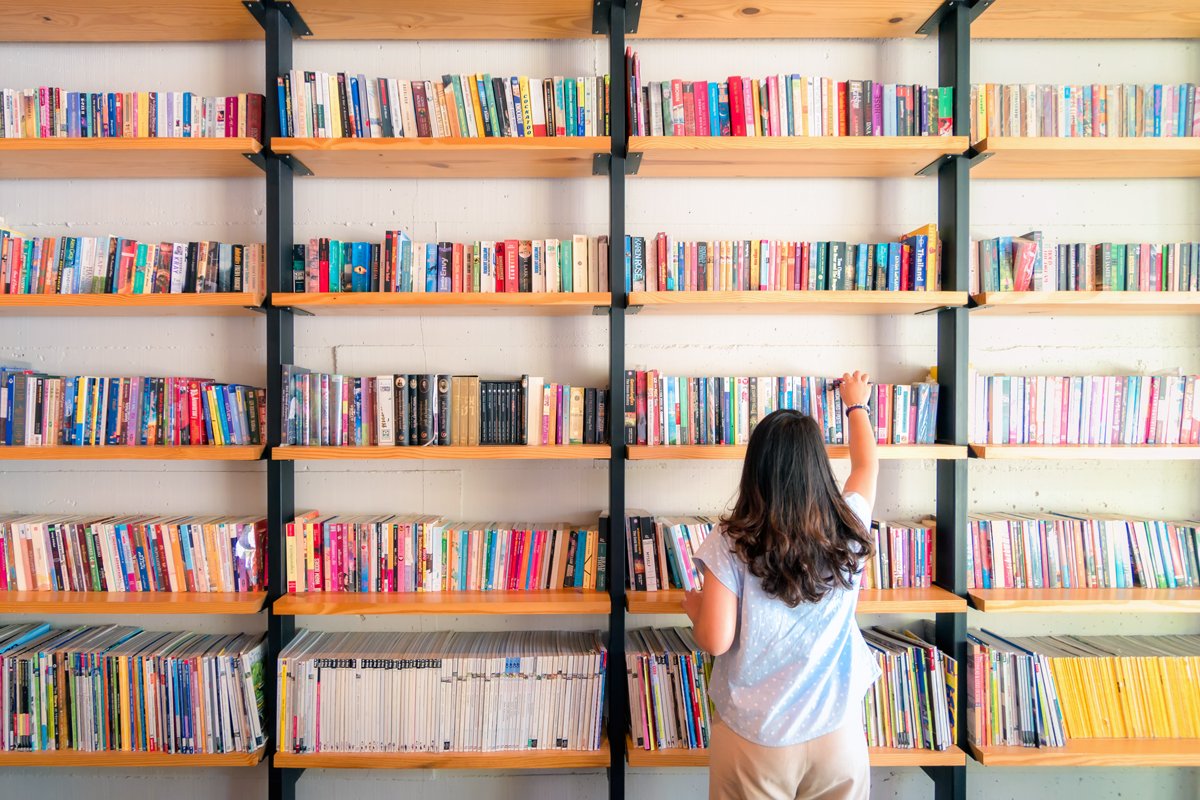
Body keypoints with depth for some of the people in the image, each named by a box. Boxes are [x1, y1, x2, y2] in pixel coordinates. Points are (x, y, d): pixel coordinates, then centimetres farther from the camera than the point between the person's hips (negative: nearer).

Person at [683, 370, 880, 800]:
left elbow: (715, 641, -14)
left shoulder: (731, 543, -17)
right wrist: (856, 404, 29)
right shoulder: (848, 530, -7)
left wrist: (692, 604, 7)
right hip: (838, 732, 3)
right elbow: (867, 465, 13)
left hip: (753, 738, -2)